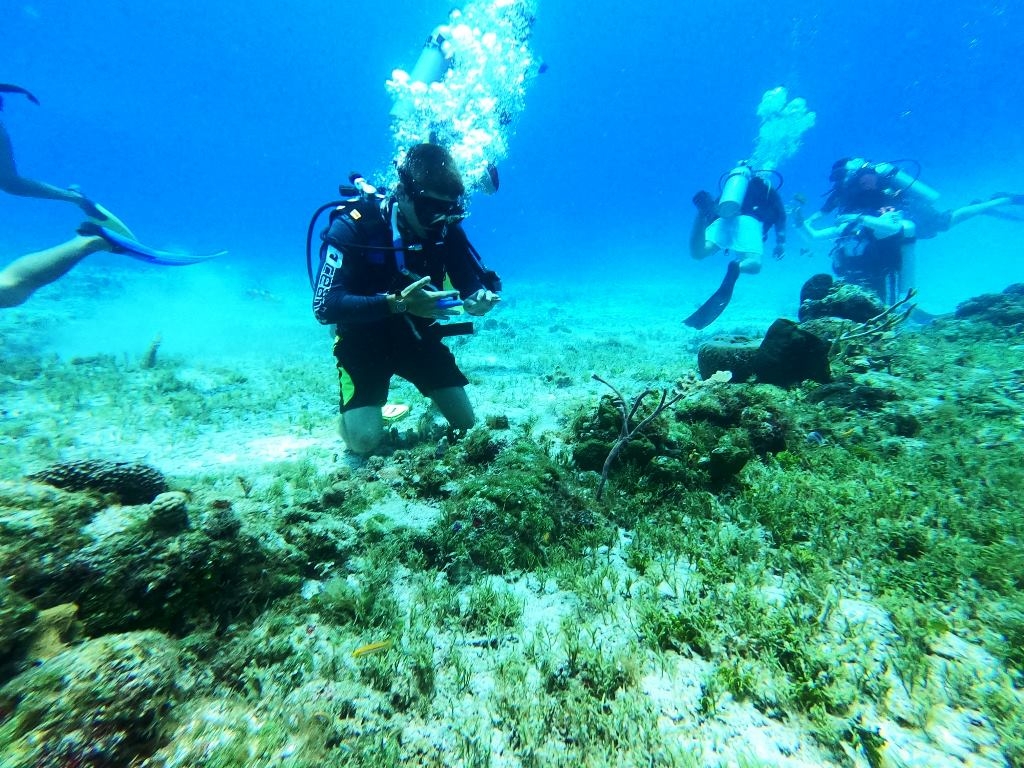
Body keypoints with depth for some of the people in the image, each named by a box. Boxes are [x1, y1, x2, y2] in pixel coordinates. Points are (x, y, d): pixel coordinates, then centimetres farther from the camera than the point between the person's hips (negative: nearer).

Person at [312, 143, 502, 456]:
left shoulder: (446, 229, -11)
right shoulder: (353, 225, -22)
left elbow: (474, 282, -6)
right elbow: (324, 306, -28)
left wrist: (481, 298, -32)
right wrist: (398, 303, -41)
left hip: (418, 335, 4)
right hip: (364, 339, -3)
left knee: (466, 424, -1)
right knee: (364, 441, -15)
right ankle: (353, 413, 21)